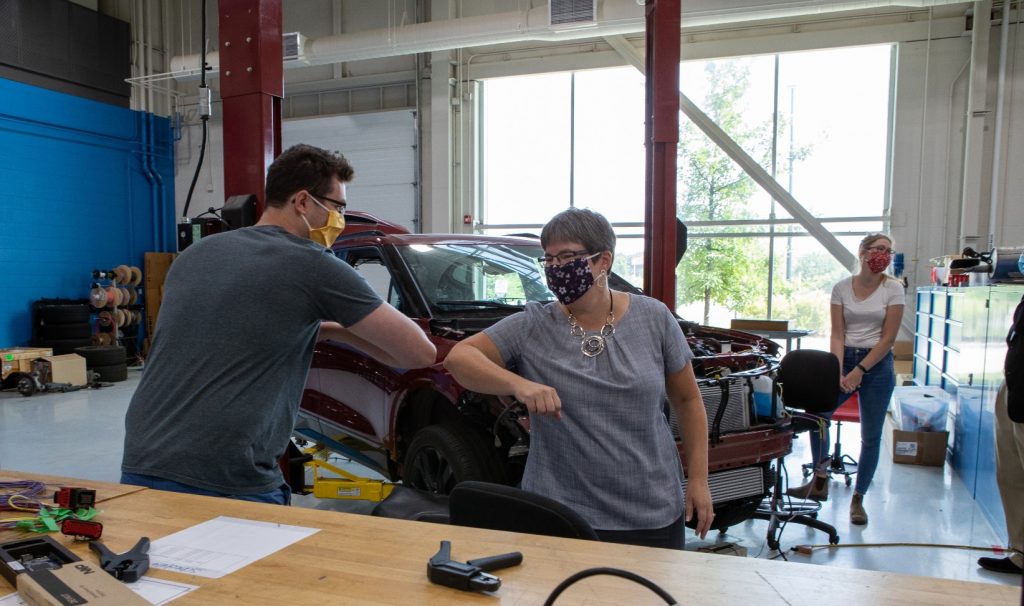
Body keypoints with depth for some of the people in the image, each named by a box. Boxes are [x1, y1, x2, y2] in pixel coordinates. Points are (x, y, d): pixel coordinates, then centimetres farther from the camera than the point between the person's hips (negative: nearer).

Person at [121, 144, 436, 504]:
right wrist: (339, 330, 13)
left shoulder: (194, 254, 12)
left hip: (141, 472, 7)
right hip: (231, 485, -7)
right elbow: (420, 353, -5)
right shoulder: (315, 266, -7)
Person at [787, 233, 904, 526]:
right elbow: (837, 335, -2)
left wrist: (859, 371, -12)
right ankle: (820, 482, 15)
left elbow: (888, 338, -6)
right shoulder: (841, 288, 1)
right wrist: (839, 373, -13)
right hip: (845, 358, 2)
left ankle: (858, 499, 16)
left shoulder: (893, 289, -4)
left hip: (877, 363, -2)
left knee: (871, 435, 4)